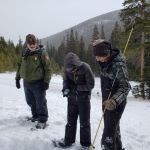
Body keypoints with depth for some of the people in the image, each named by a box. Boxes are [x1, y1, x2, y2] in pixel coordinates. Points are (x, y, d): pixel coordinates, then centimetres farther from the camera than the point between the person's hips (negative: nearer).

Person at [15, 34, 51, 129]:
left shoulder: (42, 53, -12)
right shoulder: (24, 53, 4)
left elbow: (48, 68, -12)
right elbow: (20, 66, 16)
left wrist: (46, 82, -16)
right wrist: (18, 78, 15)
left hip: (38, 83, -6)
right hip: (27, 82, 6)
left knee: (40, 102, 2)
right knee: (30, 101, 19)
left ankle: (42, 120, 14)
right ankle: (35, 116, 39)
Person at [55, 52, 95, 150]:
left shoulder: (85, 68, -23)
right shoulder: (67, 68, -11)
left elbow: (91, 84, -17)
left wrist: (77, 88, -21)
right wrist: (66, 89, -16)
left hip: (84, 98, -4)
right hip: (72, 97, 4)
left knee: (84, 122, 6)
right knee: (71, 120, 15)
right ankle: (68, 140, 32)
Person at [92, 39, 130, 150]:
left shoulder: (118, 64, -23)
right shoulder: (104, 62, 2)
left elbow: (125, 87, -21)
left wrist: (114, 100, -35)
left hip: (116, 103, -8)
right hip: (107, 101, 8)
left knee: (108, 136, -8)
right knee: (114, 128, 23)